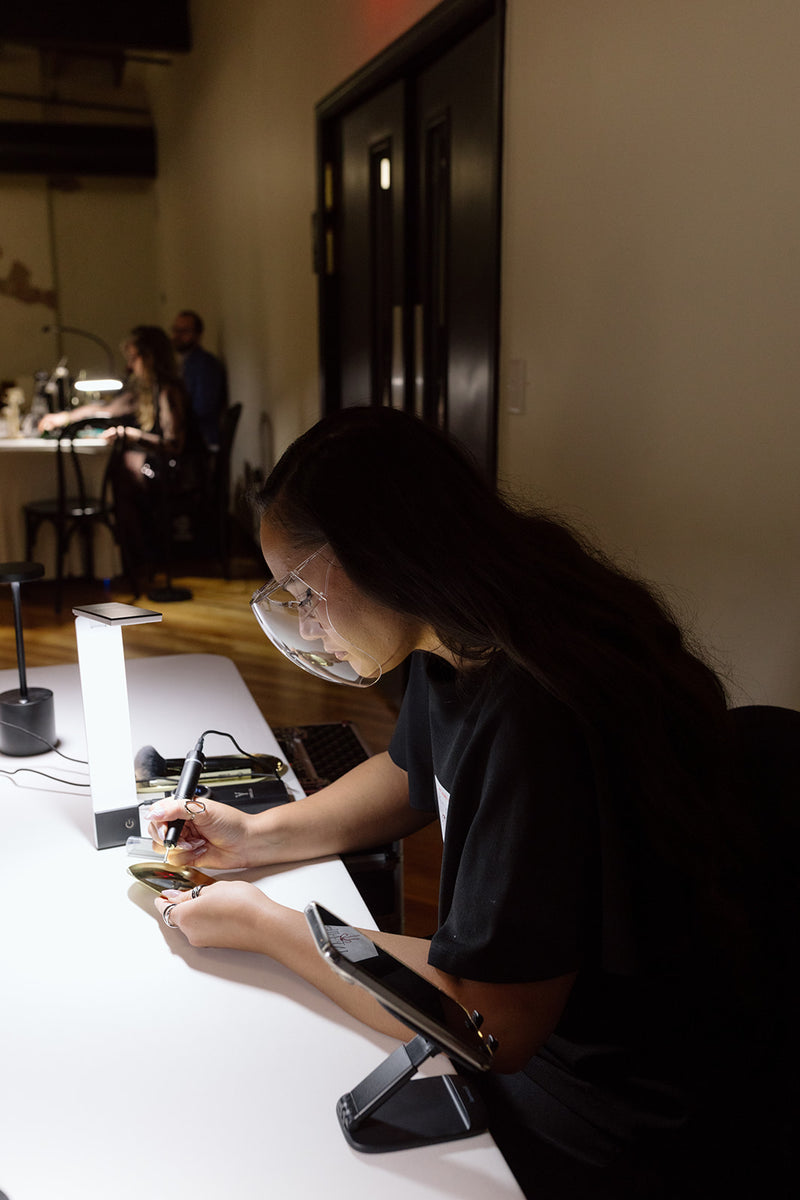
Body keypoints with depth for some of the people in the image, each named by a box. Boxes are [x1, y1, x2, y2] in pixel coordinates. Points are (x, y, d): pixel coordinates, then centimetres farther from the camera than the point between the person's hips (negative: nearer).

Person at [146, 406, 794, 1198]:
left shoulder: (535, 716, -35)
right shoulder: (453, 646, -5)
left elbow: (490, 1024, -28)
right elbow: (410, 777, 15)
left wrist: (262, 924, -18)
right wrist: (261, 836, 1)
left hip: (611, 1128, -7)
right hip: (513, 1014, 8)